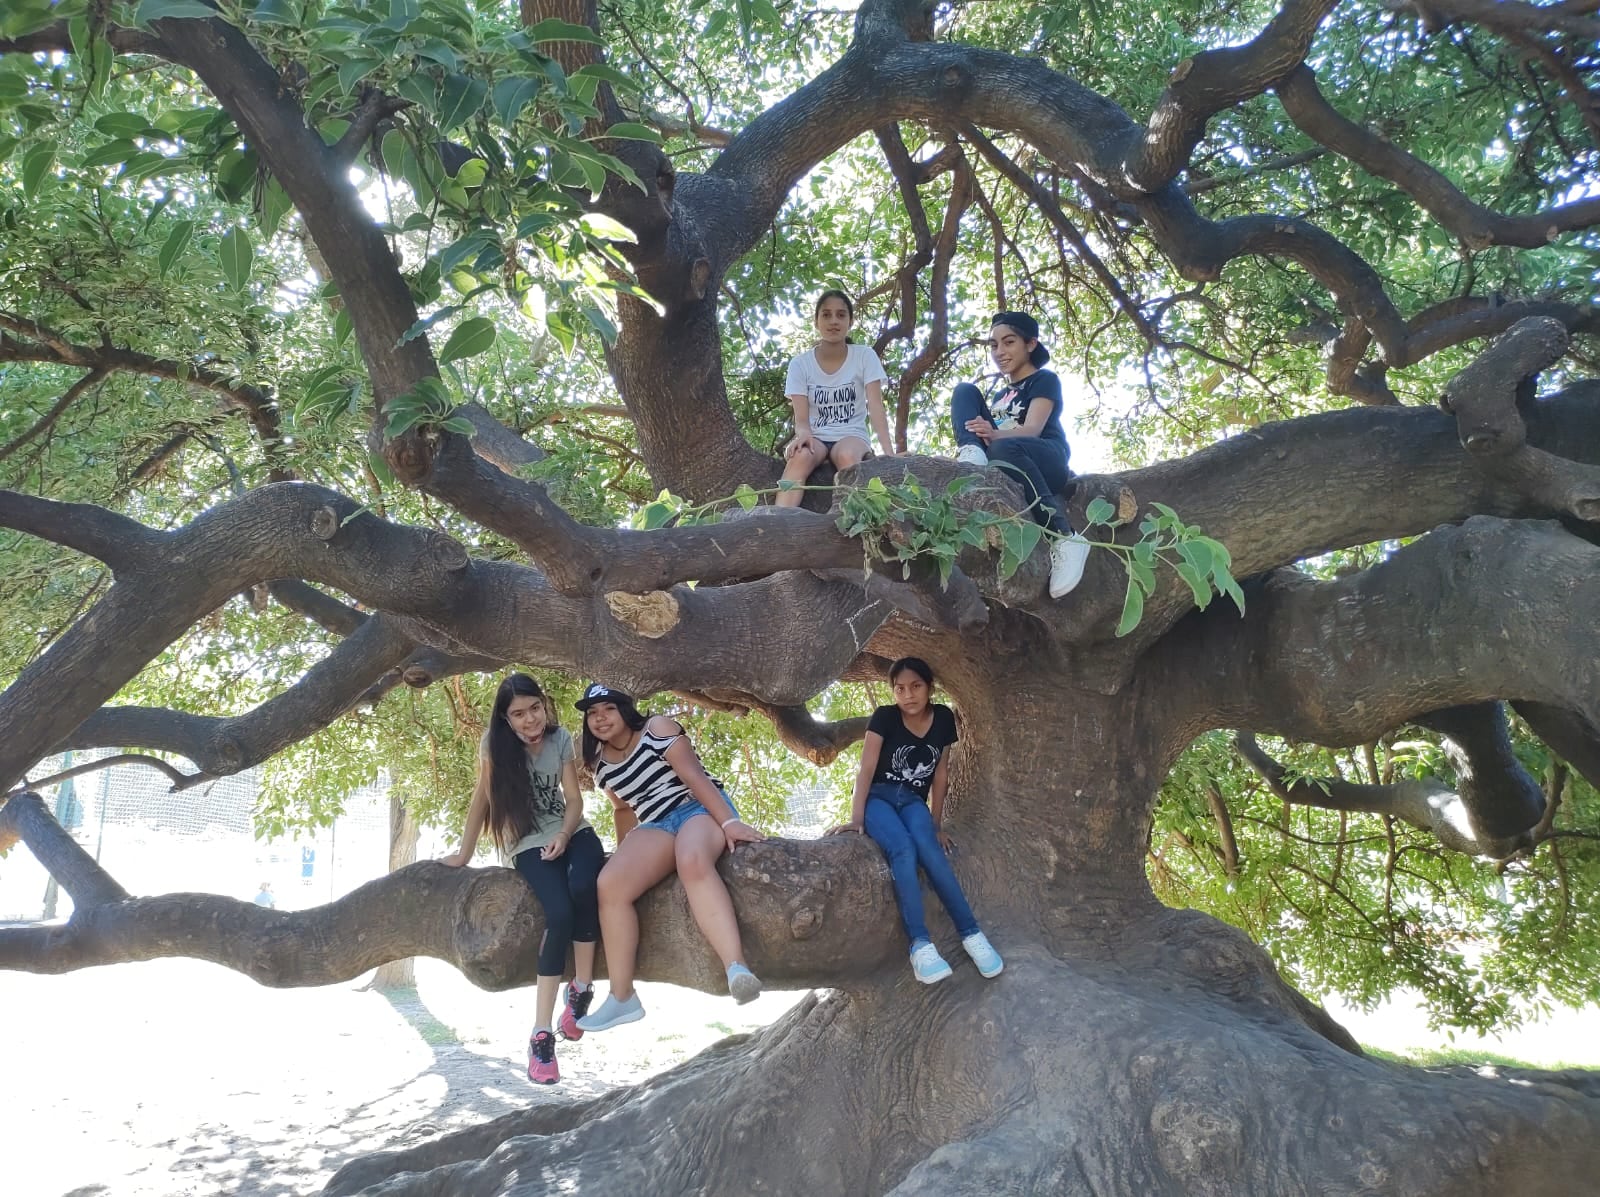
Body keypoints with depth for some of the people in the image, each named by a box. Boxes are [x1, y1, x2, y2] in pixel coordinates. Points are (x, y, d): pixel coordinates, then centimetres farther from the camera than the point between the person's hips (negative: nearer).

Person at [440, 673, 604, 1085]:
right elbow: (481, 801, -1)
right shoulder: (494, 745, -8)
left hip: (571, 832, 2)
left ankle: (581, 990, -15)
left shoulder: (561, 738, -3)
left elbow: (574, 799, -2)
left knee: (583, 889, -34)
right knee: (559, 914, -29)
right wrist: (463, 854, 2)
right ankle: (541, 1035, -24)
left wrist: (564, 836, -20)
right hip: (530, 845, -2)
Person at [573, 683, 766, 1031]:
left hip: (701, 809, -5)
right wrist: (624, 855, 23)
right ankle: (622, 997, -18)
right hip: (656, 826, 5)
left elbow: (694, 775, -13)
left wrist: (729, 821, -22)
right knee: (610, 884, -25)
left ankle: (736, 969, -59)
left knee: (693, 862, -42)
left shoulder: (657, 728, -4)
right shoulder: (600, 763, 15)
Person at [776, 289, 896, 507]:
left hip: (851, 436, 0)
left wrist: (888, 451, -28)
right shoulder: (800, 363, 0)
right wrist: (803, 434, -33)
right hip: (815, 438, 0)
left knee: (847, 456, -38)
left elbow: (876, 406, -12)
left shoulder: (865, 356, -2)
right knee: (800, 455, -36)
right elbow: (801, 417, -7)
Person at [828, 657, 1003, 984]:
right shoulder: (884, 717, -8)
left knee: (929, 848, -31)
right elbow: (866, 769, -13)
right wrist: (856, 818, -23)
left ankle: (971, 933, -32)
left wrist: (937, 824, 8)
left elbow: (940, 773, 8)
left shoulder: (943, 718, 2)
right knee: (903, 850, -34)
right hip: (878, 798, -2)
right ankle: (921, 945, -43)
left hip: (913, 801, 3)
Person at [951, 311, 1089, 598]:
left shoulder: (1044, 380, 6)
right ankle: (971, 455, -33)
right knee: (964, 390, -1)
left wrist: (994, 435, -33)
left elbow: (1033, 429, -13)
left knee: (1003, 449, -43)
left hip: (1048, 462, -6)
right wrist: (980, 440, -5)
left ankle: (1064, 537, -40)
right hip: (997, 460, 6)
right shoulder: (1000, 396, 28)